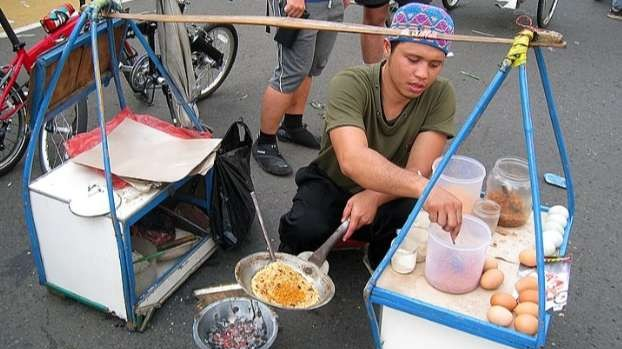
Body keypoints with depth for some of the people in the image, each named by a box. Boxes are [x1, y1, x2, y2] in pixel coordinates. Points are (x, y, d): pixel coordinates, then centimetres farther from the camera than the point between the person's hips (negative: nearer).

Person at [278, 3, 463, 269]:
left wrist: (373, 197, -42)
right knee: (305, 229, -32)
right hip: (331, 184, -2)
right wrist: (422, 188, -60)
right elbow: (352, 160, -45)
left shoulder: (440, 96, -18)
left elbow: (418, 172, -22)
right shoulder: (349, 85, -27)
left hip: (387, 195, 2)